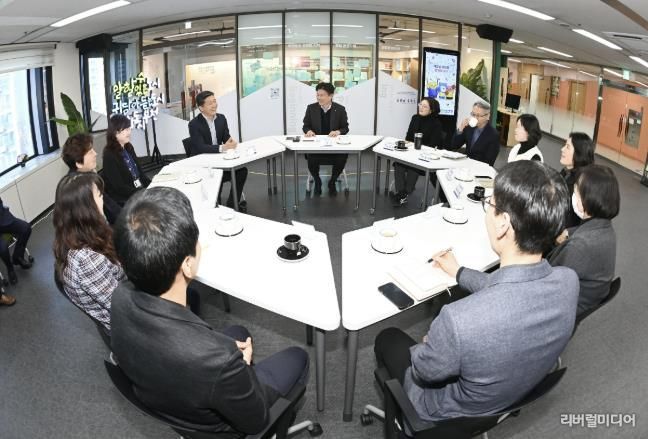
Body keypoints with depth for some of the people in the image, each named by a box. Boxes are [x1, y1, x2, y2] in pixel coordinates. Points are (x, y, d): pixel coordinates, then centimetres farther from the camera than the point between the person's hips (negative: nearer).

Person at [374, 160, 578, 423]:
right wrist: (459, 272, 15)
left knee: (388, 338, 20)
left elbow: (424, 372, -22)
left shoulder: (459, 321, -46)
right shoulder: (568, 282, -25)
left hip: (455, 416, -4)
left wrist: (429, 344, 1)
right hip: (516, 396, 5)